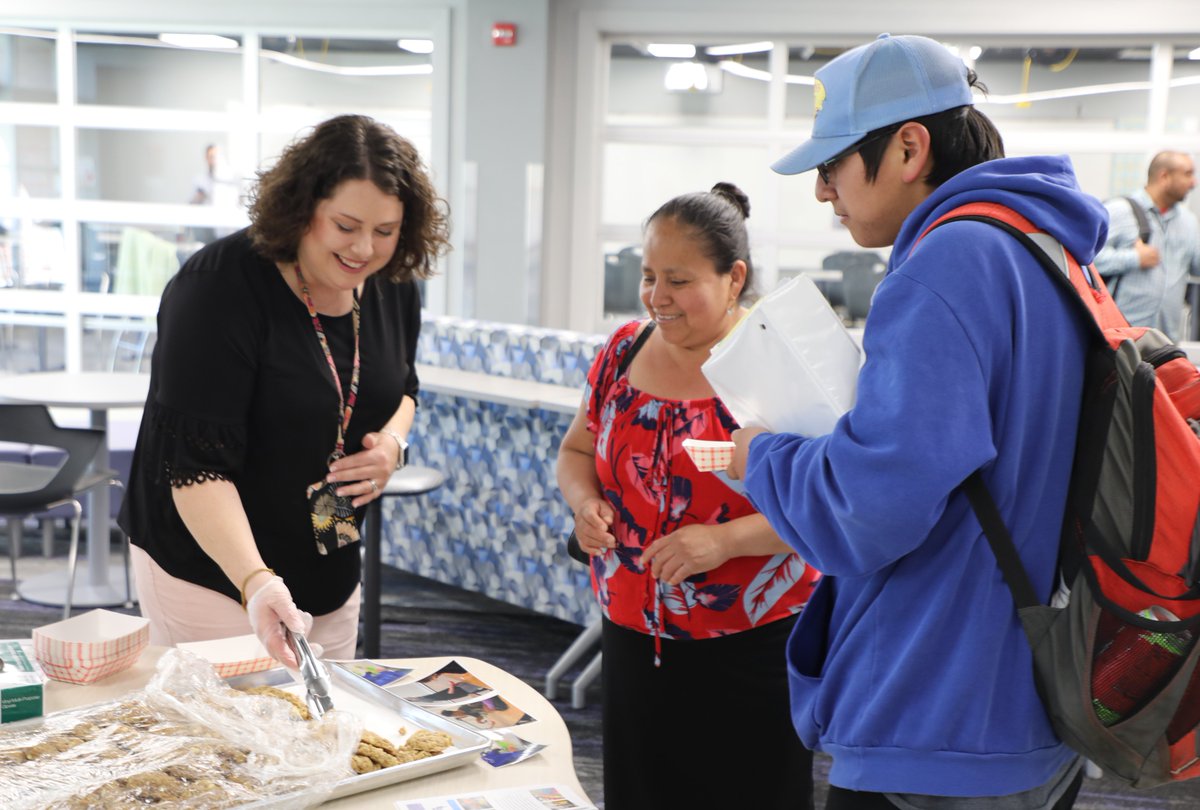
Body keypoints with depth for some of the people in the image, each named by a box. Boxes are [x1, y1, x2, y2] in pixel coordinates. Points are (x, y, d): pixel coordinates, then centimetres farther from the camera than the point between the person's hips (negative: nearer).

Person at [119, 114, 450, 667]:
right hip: (209, 573, -6)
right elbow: (197, 466, -27)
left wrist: (393, 441, -7)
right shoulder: (219, 288, -23)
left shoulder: (391, 287, -3)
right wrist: (256, 582, -40)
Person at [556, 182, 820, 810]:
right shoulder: (625, 349, 5)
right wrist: (585, 502, -5)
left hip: (752, 648, -5)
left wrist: (726, 539, -26)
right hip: (632, 638, 5)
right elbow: (578, 449, 16)